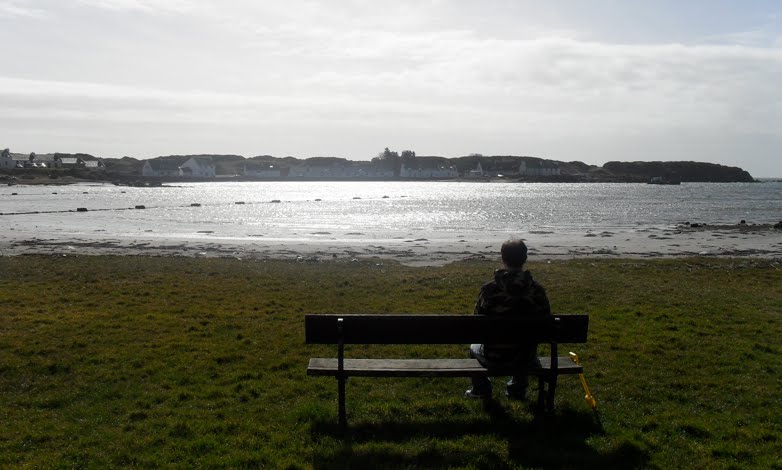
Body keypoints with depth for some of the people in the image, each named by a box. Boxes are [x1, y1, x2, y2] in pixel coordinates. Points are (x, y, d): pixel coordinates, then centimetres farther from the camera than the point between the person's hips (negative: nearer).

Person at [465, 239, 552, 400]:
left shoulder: (489, 289, -18)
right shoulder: (537, 290, -12)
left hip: (494, 358, -2)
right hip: (525, 359, 2)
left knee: (474, 346, 32)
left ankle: (481, 389, 43)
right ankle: (518, 389, 46)